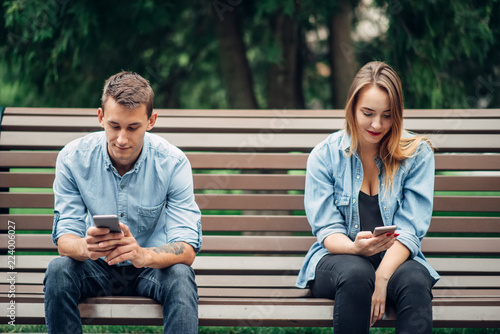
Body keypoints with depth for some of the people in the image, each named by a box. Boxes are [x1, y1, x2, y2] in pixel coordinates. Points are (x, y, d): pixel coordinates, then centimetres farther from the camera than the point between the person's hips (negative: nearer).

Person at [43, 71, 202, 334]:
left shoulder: (173, 162, -18)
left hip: (153, 265, -1)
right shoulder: (73, 158, -14)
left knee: (180, 275, -33)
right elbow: (64, 237, -13)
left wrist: (143, 255, -44)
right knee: (58, 270, -29)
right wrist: (85, 247, -39)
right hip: (96, 267, 1)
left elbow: (187, 248, -22)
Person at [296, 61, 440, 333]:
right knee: (356, 273, -37)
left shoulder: (417, 154, 1)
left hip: (397, 259, 1)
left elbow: (409, 231, -6)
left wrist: (381, 278, -25)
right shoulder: (324, 155, 1)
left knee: (414, 280, -35)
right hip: (336, 257, 0)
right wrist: (355, 248, -27)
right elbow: (327, 230, -2)